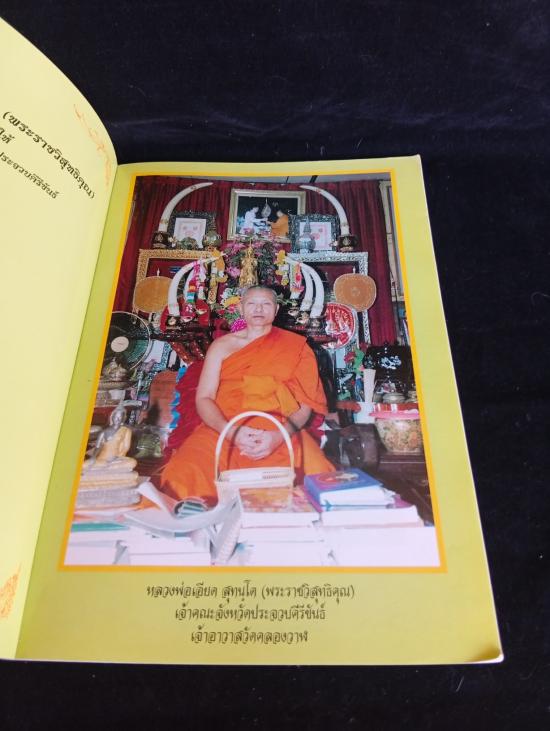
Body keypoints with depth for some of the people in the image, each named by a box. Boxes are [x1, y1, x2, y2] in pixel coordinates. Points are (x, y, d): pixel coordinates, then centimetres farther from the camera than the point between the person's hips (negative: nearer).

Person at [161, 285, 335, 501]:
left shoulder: (294, 346, 12)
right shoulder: (222, 345, 14)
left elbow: (305, 404, 4)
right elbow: (203, 398, 6)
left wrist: (279, 436, -17)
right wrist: (232, 432, -15)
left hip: (281, 434, 0)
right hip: (223, 431, 1)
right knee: (182, 477, -29)